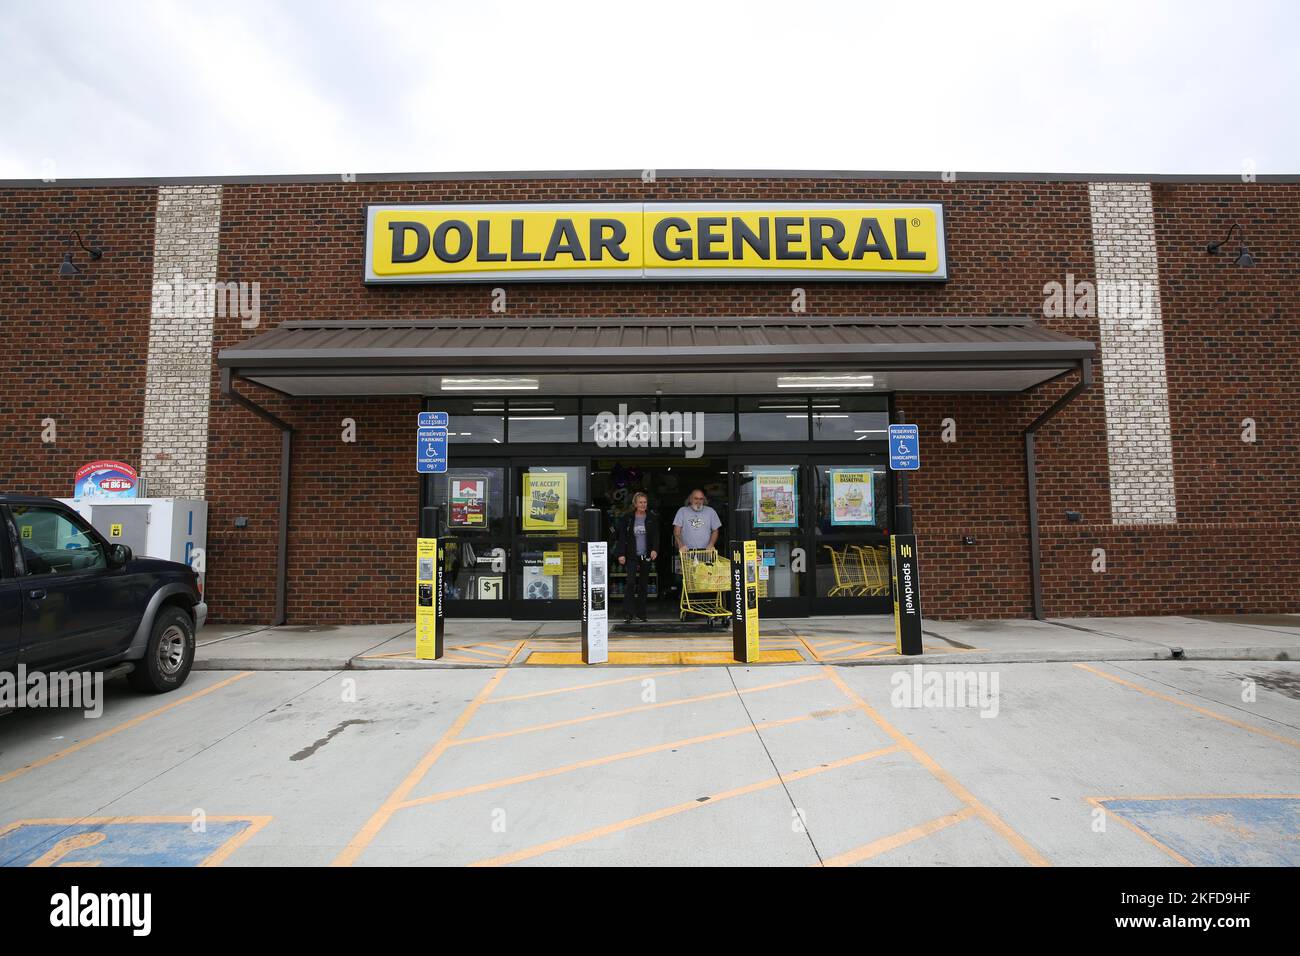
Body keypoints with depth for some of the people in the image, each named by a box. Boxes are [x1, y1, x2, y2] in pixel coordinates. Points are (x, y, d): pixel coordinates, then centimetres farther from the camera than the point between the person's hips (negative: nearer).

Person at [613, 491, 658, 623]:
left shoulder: (652, 518, 4)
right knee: (630, 582, -13)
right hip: (631, 556, -2)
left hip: (647, 556, 2)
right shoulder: (627, 518, 1)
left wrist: (655, 549, -15)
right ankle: (627, 614, -10)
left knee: (643, 584, 7)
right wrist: (621, 554, -6)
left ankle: (641, 614, 17)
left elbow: (656, 536, 1)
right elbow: (622, 537, 1)